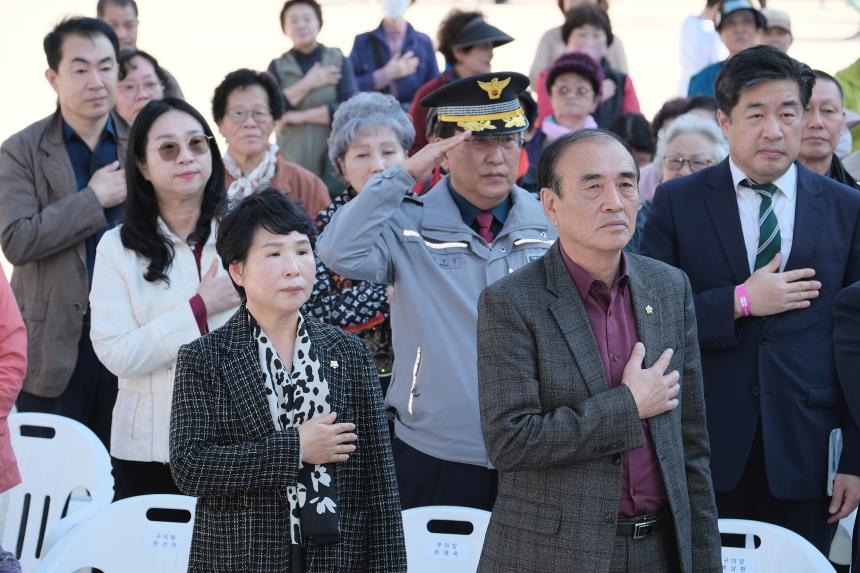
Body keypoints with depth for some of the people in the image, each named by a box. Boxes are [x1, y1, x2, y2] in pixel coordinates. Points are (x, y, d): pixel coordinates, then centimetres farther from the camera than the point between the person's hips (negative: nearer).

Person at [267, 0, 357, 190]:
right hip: (293, 162, 0)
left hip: (333, 161, 0)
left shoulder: (338, 61, 6)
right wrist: (307, 84, -9)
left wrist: (302, 116, -8)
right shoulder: (278, 66, 9)